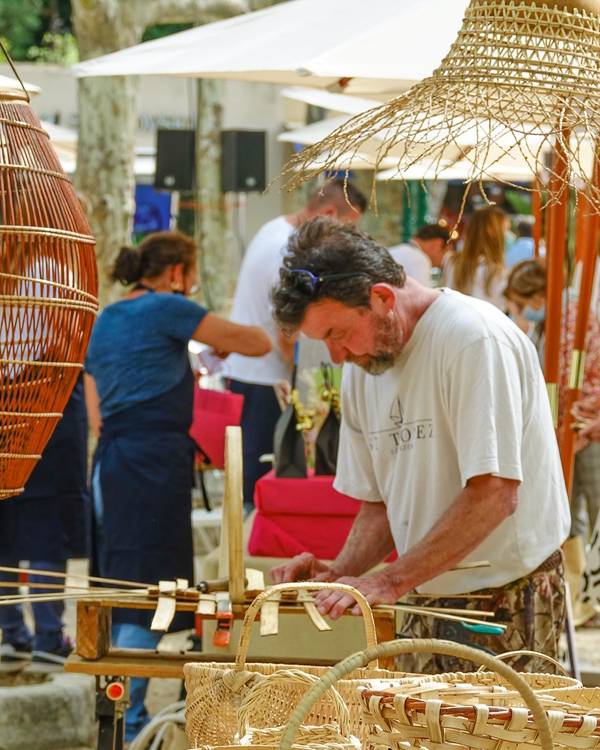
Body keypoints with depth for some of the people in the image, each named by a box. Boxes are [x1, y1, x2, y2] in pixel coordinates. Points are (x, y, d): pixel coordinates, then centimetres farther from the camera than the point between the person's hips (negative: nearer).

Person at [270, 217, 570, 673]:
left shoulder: (474, 338, -16)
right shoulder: (363, 366, 10)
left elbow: (494, 495, -22)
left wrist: (390, 582, -22)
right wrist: (342, 572, -4)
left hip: (508, 601, -7)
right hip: (430, 604, 7)